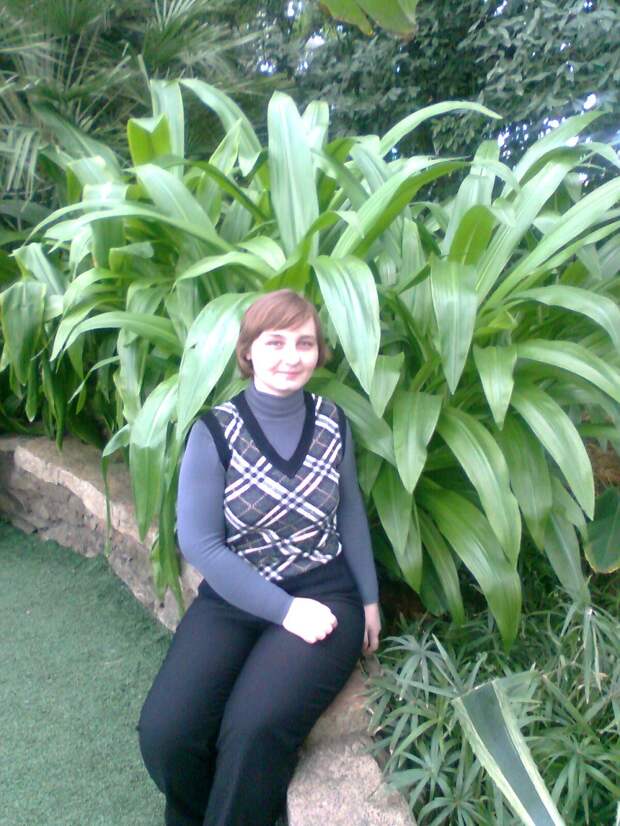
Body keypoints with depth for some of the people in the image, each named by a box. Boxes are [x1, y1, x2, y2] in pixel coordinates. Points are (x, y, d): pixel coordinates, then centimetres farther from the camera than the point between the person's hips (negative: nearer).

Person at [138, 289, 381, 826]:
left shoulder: (332, 422, 1)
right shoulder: (215, 431, -7)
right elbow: (199, 542, -10)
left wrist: (369, 598, 9)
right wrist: (283, 608, -15)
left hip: (324, 594, 0)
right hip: (234, 596, 0)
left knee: (255, 726, -24)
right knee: (165, 731, -18)